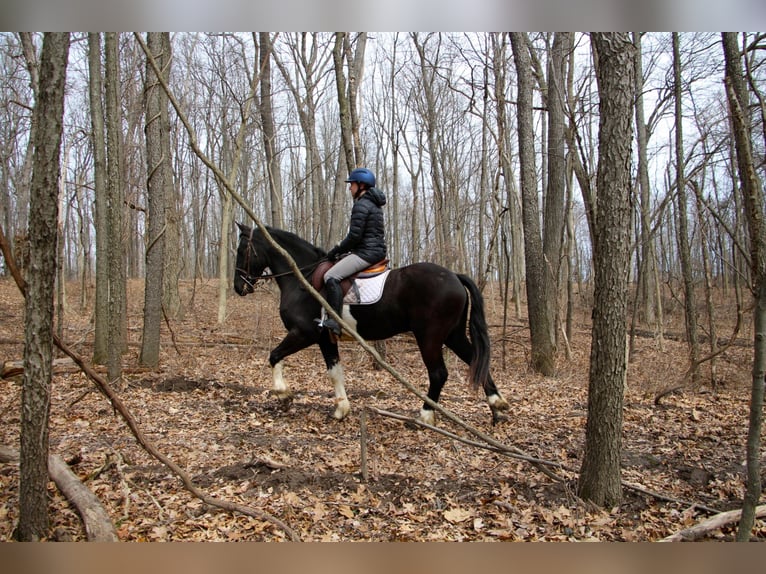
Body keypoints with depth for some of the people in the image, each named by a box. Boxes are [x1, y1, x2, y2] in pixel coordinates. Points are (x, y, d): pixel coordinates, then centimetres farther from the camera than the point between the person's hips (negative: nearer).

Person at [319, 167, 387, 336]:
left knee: (331, 276, -19)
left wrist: (336, 250, -6)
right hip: (377, 250, 11)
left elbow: (354, 236, -19)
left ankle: (335, 321, -27)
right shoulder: (373, 204, 20)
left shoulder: (361, 205, -13)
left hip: (366, 252, -11)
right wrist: (341, 249, 20)